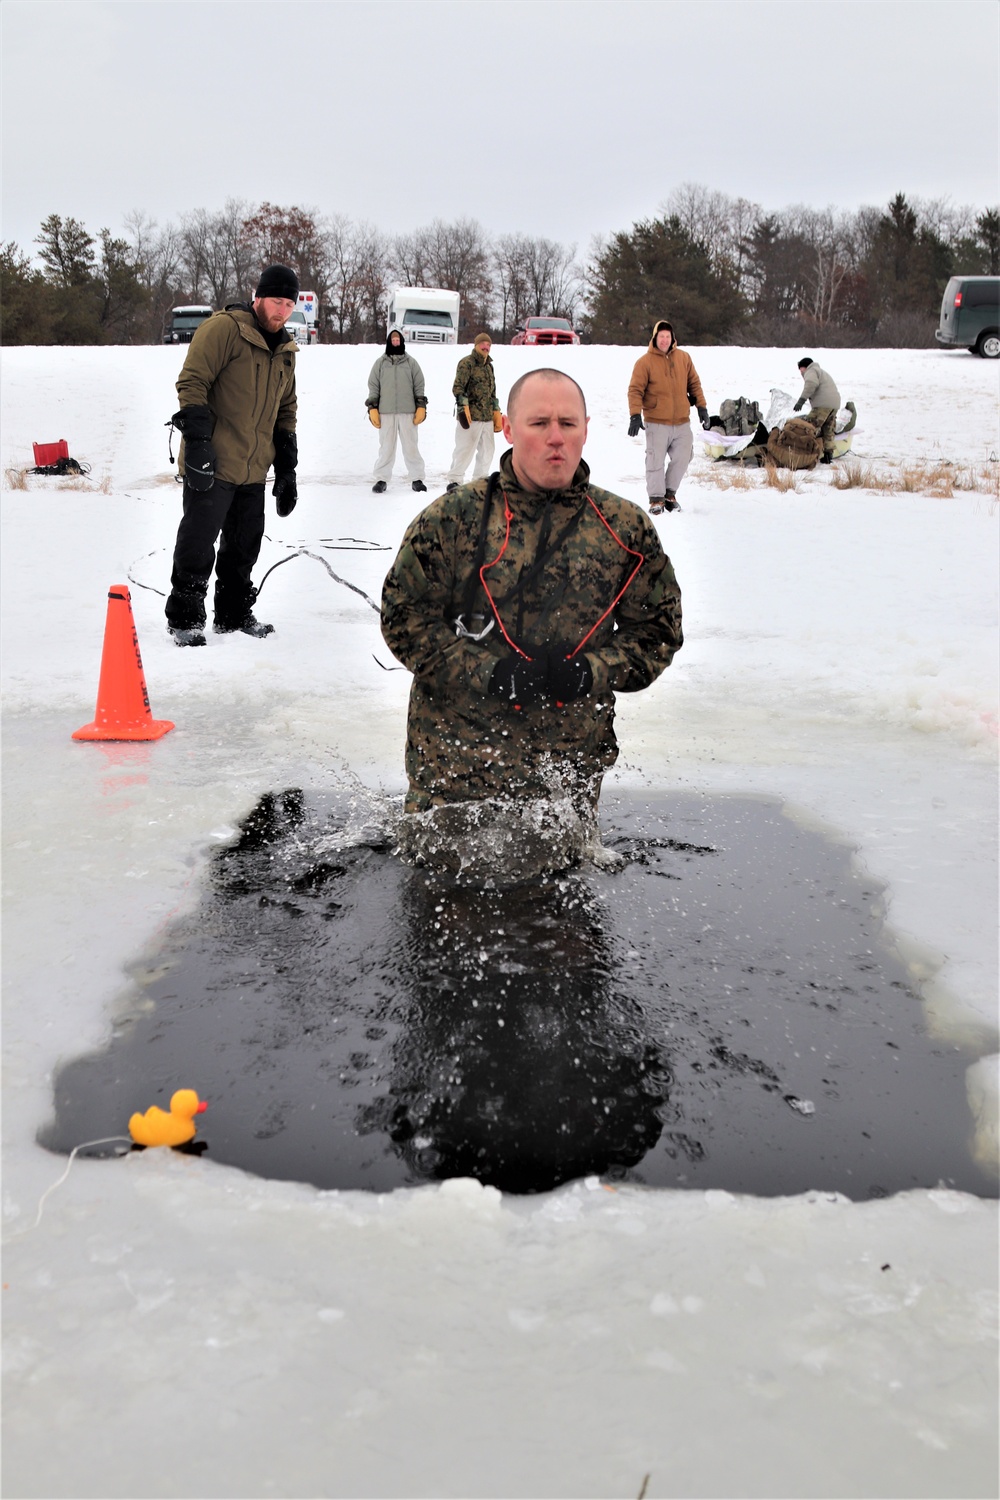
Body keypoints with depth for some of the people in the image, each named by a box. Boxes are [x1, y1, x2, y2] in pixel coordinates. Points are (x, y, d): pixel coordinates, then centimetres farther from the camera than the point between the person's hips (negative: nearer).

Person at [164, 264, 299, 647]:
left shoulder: (285, 349, 15)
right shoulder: (223, 329, -9)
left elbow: (286, 411, 22)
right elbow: (192, 382, -14)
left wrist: (287, 469, 17)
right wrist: (197, 441, -22)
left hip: (253, 471, 7)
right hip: (212, 466, -7)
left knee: (244, 546, 13)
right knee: (197, 544, -2)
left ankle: (234, 614, 26)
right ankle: (183, 618, 9)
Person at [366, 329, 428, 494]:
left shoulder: (411, 362, 9)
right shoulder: (380, 362, 9)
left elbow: (419, 385, 10)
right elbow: (373, 386, 9)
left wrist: (421, 407, 3)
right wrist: (372, 408, 2)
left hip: (408, 412, 0)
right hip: (385, 412, 0)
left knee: (411, 446, 1)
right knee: (386, 447, 1)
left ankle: (416, 478, 7)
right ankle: (381, 479, 7)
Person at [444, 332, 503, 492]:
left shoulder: (489, 366, 19)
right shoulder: (467, 363, -7)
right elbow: (458, 388, -13)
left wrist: (496, 411, 23)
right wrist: (463, 407, -20)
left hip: (487, 417, 8)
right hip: (471, 416, -8)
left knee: (487, 450, 12)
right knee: (465, 449, -9)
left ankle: (480, 479, 24)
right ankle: (453, 480, -1)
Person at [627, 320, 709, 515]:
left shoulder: (683, 358, 7)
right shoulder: (645, 362, -5)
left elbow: (694, 383, 14)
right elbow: (635, 390, -8)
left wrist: (701, 406, 7)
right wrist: (635, 415, -18)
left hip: (682, 423, 4)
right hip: (657, 424, -4)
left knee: (682, 459, 7)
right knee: (656, 462, -3)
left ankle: (670, 494, 23)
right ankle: (656, 499, 7)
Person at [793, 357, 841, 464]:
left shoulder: (810, 372, 4)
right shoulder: (822, 372, 35)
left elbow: (811, 384, -17)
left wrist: (802, 399, -24)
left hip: (823, 404, -9)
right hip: (835, 404, 9)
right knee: (828, 432, 15)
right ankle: (828, 455, 15)